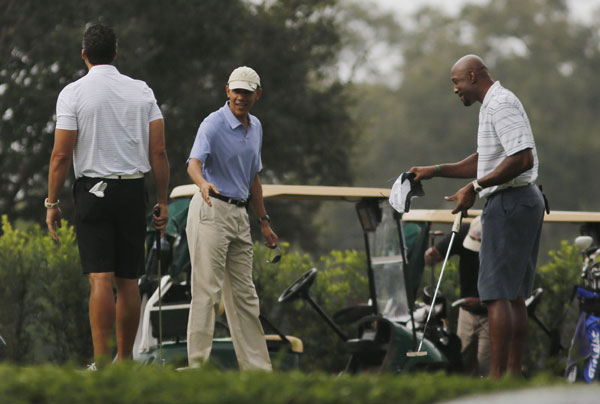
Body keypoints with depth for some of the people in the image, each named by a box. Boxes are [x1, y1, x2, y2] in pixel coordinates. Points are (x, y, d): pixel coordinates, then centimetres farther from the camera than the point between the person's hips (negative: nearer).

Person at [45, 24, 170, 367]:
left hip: (93, 188, -3)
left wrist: (52, 203, -1)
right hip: (134, 191, 3)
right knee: (129, 282, 9)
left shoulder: (73, 93, -4)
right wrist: (163, 201, 7)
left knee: (101, 280, -8)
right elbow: (159, 152, 1)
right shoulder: (142, 91, 5)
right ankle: (126, 361, 15)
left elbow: (61, 155, -8)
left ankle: (103, 362, -15)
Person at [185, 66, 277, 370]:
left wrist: (264, 221, 22)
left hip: (240, 214, 8)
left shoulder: (255, 127, 15)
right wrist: (203, 183, -49)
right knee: (207, 290, -11)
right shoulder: (214, 124, -11)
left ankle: (256, 365, 14)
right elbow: (194, 162, -26)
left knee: (244, 294, 10)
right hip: (211, 211, -8)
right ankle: (198, 363, -10)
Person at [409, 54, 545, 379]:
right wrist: (435, 171, 24)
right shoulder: (493, 105, 20)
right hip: (525, 201, 11)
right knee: (514, 294, 11)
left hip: (509, 203, -11)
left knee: (497, 292, -11)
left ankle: (496, 378, -13)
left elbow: (522, 159, -24)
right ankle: (514, 374, 13)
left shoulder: (501, 104, -14)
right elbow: (484, 161, 29)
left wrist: (475, 187, -21)